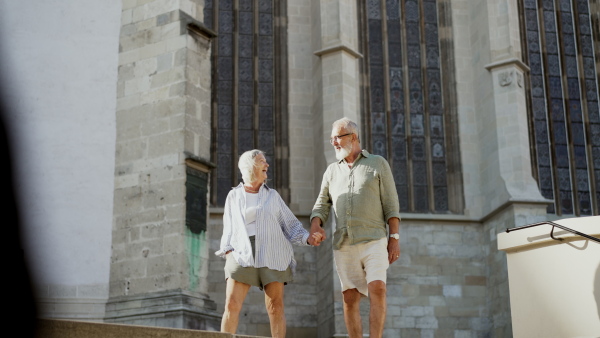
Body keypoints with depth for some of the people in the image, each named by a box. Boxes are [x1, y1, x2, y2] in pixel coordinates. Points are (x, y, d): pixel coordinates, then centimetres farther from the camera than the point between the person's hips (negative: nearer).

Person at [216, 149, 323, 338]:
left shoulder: (272, 196, 12)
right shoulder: (234, 196, 14)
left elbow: (291, 226, 10)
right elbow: (229, 230, 16)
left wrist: (308, 239, -7)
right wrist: (227, 252, 1)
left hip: (272, 257, 0)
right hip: (242, 256, 0)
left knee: (275, 307, -5)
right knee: (231, 305, -12)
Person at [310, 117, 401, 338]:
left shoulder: (378, 164, 5)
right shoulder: (332, 171, 15)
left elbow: (391, 205, 1)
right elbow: (322, 206, 9)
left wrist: (395, 239, -8)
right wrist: (315, 226, -13)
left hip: (373, 241, -4)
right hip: (344, 244, 4)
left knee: (377, 290, -19)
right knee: (350, 299, 1)